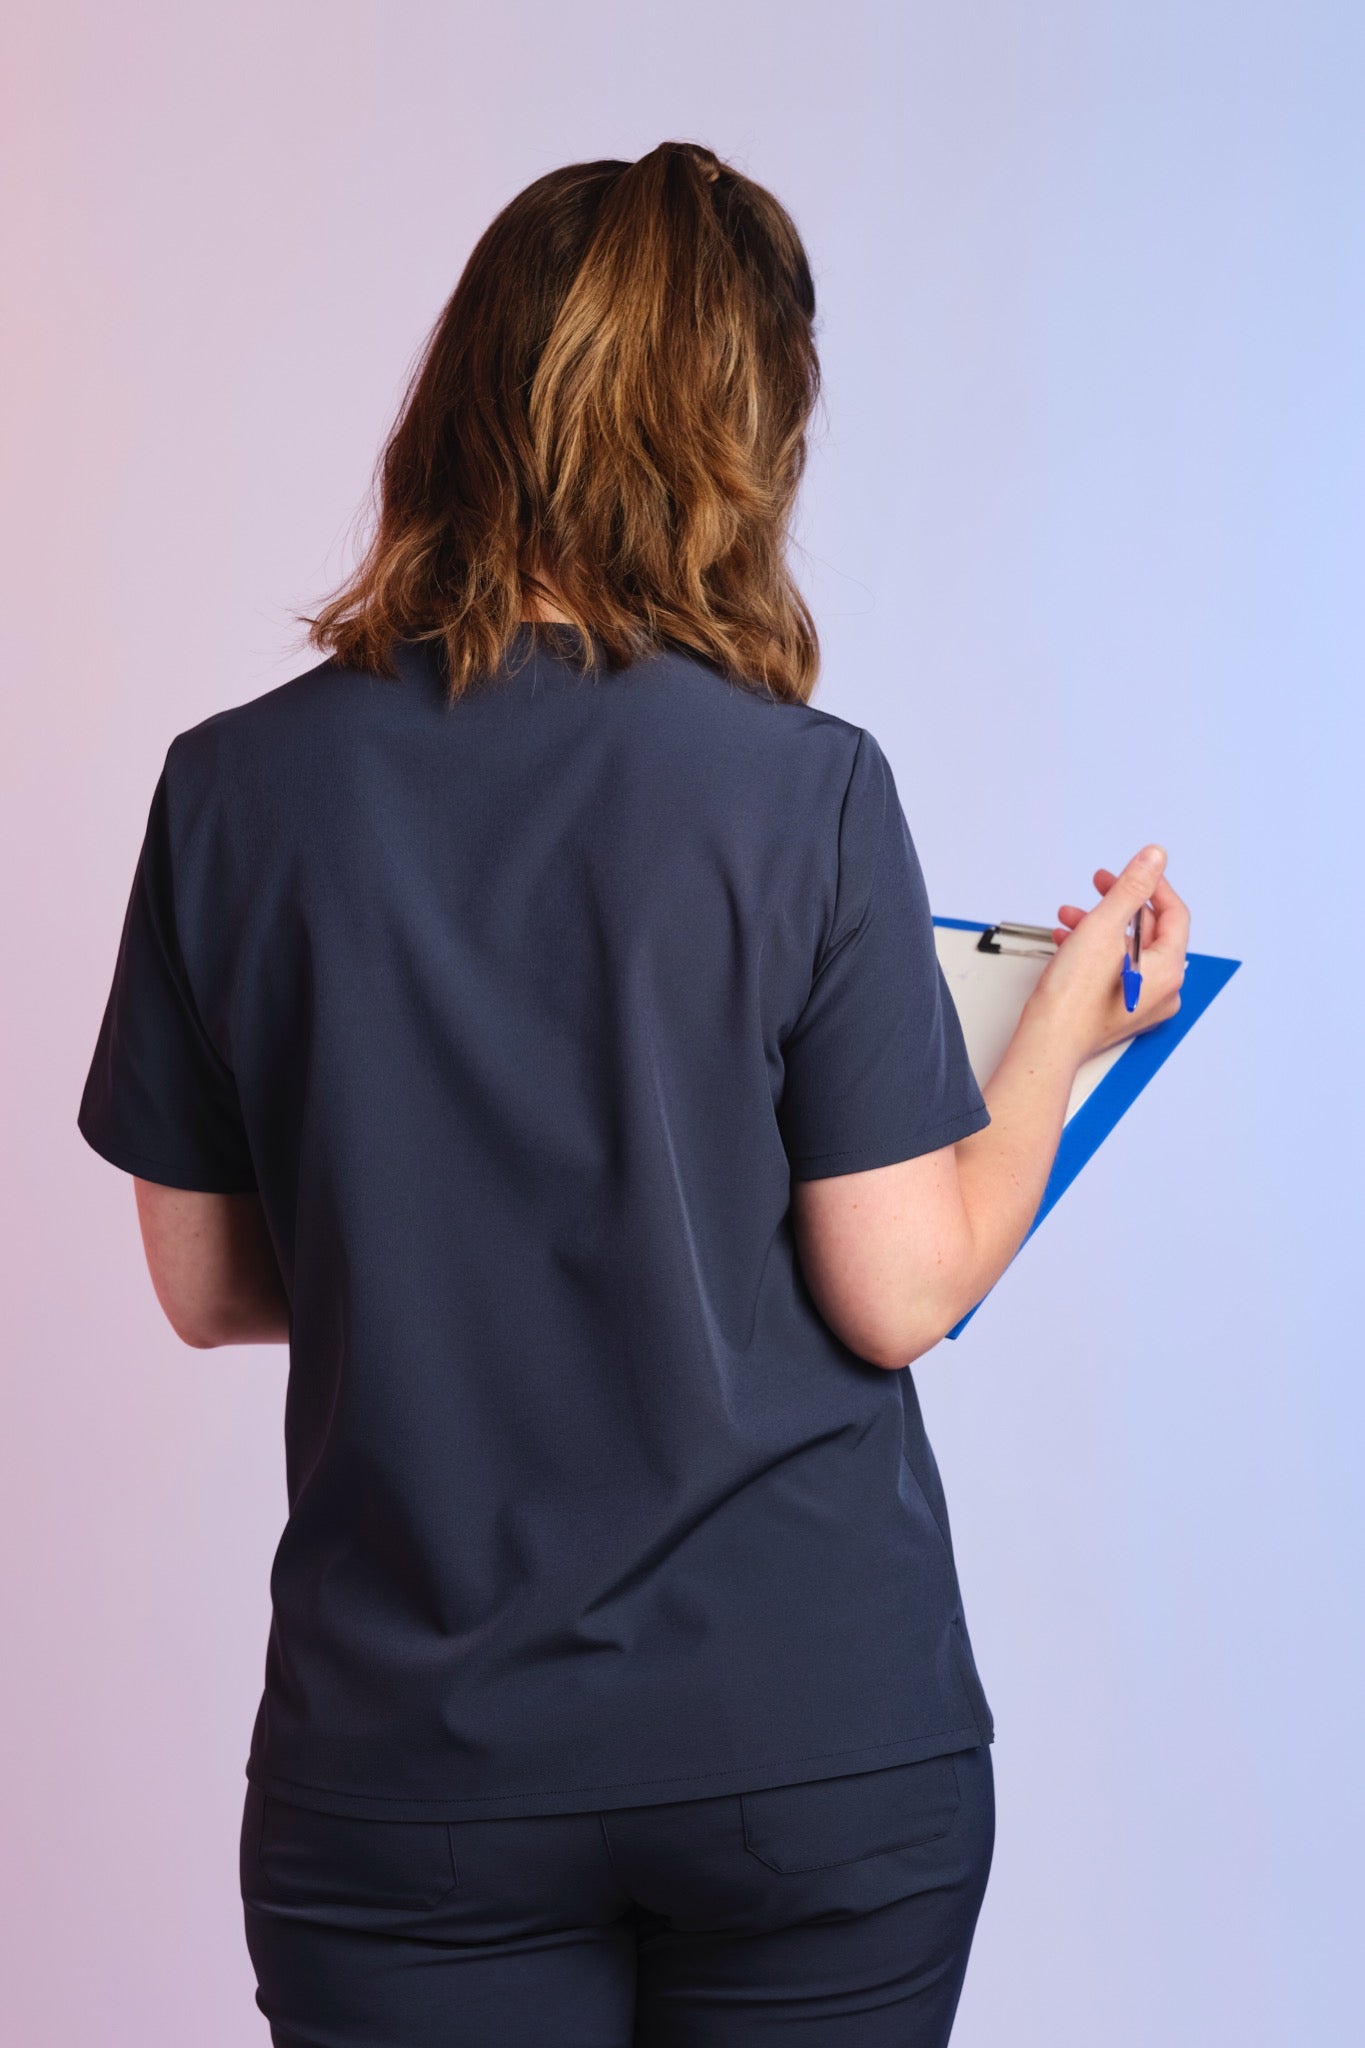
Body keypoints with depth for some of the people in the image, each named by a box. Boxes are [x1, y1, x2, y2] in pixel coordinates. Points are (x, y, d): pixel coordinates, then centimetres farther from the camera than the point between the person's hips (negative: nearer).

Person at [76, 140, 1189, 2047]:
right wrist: (1069, 1030, 7)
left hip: (408, 1767, 1)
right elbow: (900, 1294, -8)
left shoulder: (234, 791, -4)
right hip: (817, 1745, -1)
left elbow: (206, 1284, 4)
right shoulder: (804, 790, -12)